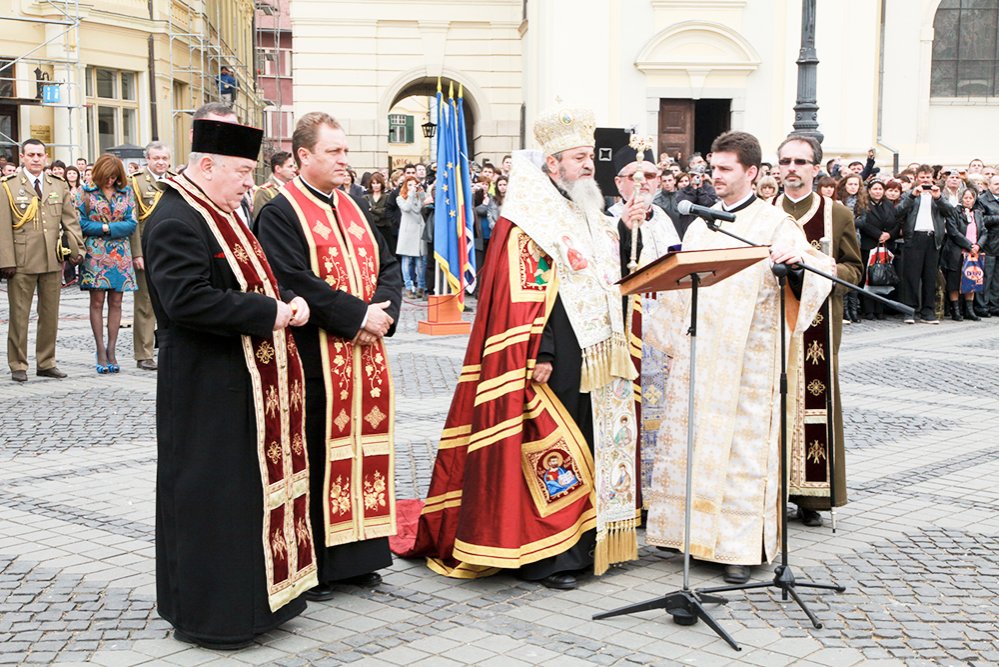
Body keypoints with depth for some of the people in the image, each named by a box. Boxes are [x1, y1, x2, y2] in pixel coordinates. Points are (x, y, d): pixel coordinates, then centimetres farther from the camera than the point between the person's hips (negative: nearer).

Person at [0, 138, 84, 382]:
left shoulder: (59, 185, 11)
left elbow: (70, 221, 11)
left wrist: (77, 249, 0)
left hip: (53, 260, 4)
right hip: (21, 261, -4)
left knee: (50, 314, 9)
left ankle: (46, 363, 19)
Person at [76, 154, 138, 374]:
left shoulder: (126, 193, 9)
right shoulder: (86, 193, 3)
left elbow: (132, 224, 0)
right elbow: (81, 223, -2)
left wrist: (108, 228, -11)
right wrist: (102, 228, -12)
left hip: (120, 255, 2)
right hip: (95, 254, -2)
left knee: (116, 302, 2)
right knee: (97, 301, -2)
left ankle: (111, 350, 6)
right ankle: (101, 350, 2)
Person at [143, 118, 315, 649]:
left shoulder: (225, 215, 14)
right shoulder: (175, 221, -17)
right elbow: (187, 300, -27)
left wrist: (286, 305, 2)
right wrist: (269, 313, -23)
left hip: (250, 384, 10)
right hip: (209, 391, -10)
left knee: (254, 487, 16)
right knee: (213, 496, -1)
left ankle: (255, 594, 29)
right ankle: (208, 612, 11)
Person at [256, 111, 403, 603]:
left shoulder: (351, 209, 16)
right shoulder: (280, 213, -8)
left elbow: (388, 265, 13)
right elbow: (296, 282, -19)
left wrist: (383, 309, -7)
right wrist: (357, 315, -18)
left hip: (365, 355, 7)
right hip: (315, 360, -7)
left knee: (361, 448, 10)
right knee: (318, 456, -2)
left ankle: (355, 555, 21)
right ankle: (309, 564, 8)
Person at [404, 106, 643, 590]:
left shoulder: (589, 214, 17)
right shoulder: (529, 223, -11)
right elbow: (524, 295, -18)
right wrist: (540, 355, -23)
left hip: (597, 359, 9)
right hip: (558, 362, -9)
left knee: (590, 446, 12)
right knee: (548, 450, -5)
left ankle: (585, 544, 22)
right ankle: (542, 556, 2)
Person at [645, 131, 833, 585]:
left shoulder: (774, 223, -2)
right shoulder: (700, 226, 15)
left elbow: (816, 270, -14)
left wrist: (795, 260, -35)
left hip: (747, 355, -5)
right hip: (697, 351, 5)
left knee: (742, 443, -3)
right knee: (691, 439, 7)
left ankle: (741, 546, 3)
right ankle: (693, 529, 18)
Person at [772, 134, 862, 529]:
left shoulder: (838, 214, 8)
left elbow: (855, 269, 8)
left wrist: (832, 271, -12)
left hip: (819, 323, -1)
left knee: (815, 403, -2)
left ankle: (811, 497, 7)